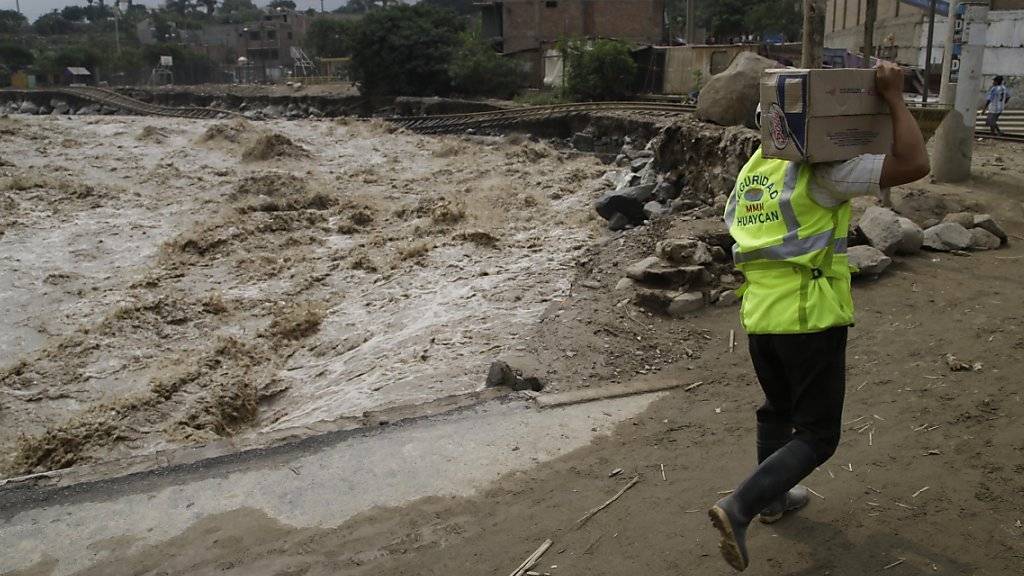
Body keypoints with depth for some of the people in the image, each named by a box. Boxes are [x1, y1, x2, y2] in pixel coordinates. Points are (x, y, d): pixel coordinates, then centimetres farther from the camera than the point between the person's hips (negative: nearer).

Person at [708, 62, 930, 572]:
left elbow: (733, 224, 22)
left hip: (758, 314, 8)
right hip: (810, 316, -7)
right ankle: (739, 508, -10)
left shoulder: (755, 167, 11)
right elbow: (914, 164, -18)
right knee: (817, 434, 2)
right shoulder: (825, 170, -11)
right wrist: (894, 98, -12)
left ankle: (773, 498, 41)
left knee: (777, 409, 27)